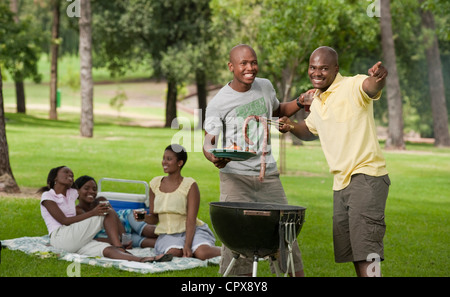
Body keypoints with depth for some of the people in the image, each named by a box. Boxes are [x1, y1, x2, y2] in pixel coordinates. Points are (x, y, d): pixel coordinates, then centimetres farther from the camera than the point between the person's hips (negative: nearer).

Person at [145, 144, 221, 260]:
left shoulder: (190, 185, -7)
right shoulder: (155, 183, 6)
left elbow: (191, 220, -12)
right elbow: (154, 219, 11)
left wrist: (187, 246, -25)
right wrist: (144, 217, -13)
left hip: (190, 231, -2)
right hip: (166, 234, 2)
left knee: (202, 253, -32)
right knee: (173, 253, -33)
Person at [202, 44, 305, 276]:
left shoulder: (265, 87, 9)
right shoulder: (218, 103, -6)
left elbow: (278, 111, 30)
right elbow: (208, 141, -14)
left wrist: (300, 102, 12)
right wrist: (213, 155, -38)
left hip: (268, 173, 4)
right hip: (235, 177, -4)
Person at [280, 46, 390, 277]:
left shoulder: (352, 87, -12)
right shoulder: (317, 101, 14)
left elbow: (371, 86, -36)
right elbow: (310, 131, 32)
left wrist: (378, 77, -59)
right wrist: (291, 127, 11)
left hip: (366, 175, -9)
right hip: (341, 182, 9)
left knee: (365, 252, -17)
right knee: (348, 249, 12)